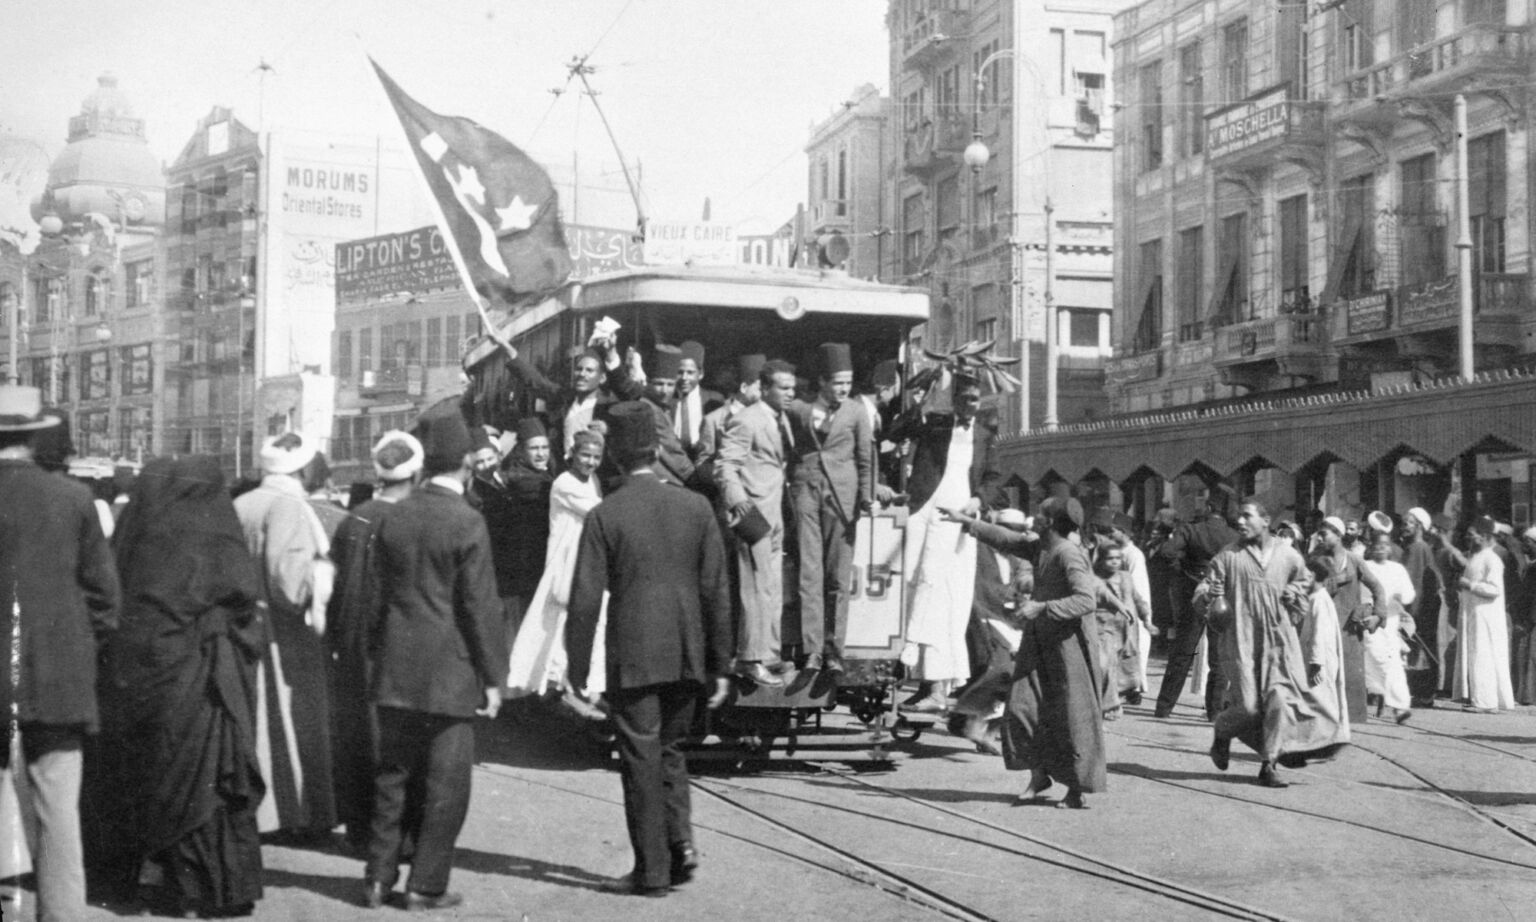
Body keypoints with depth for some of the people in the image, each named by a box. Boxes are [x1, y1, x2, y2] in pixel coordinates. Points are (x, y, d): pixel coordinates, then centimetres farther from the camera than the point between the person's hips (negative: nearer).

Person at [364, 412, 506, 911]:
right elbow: (480, 607, -13)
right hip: (448, 672, -6)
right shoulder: (466, 523, -13)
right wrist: (492, 677, -6)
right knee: (445, 782, 4)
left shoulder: (394, 518, 4)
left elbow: (385, 592, 12)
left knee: (393, 776, 14)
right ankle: (426, 885, 8)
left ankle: (379, 877, 19)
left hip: (396, 670, 6)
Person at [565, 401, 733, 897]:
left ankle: (653, 869, 10)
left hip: (633, 659, -3)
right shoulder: (696, 507, 0)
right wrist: (719, 665, 8)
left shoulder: (604, 517, -8)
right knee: (669, 749, 21)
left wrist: (577, 671, 0)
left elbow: (585, 600, -8)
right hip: (687, 656, 3)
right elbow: (717, 591, 2)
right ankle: (680, 838, 6)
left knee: (642, 762, 5)